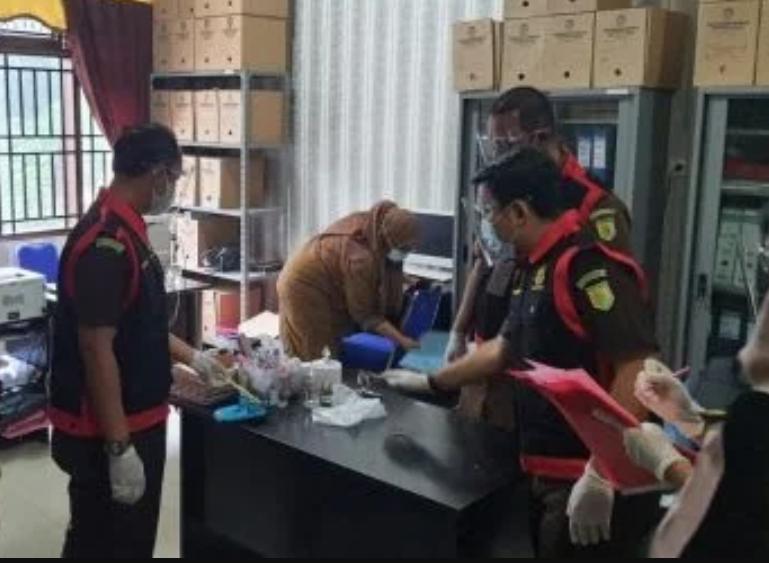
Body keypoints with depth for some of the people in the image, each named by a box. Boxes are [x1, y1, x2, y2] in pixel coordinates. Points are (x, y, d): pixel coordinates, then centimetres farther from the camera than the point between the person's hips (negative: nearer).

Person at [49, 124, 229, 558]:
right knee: (113, 545, 6)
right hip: (110, 435, -10)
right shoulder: (106, 242, -24)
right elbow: (97, 349, -25)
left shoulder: (125, 231, 8)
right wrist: (119, 447, -23)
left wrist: (192, 357, 25)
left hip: (134, 421, 10)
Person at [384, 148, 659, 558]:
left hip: (591, 482, -9)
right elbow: (507, 348, 23)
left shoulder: (587, 266, -20)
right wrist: (431, 383, 27)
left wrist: (600, 476, -27)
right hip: (547, 474, 9)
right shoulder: (532, 267, 10)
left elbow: (639, 370, -27)